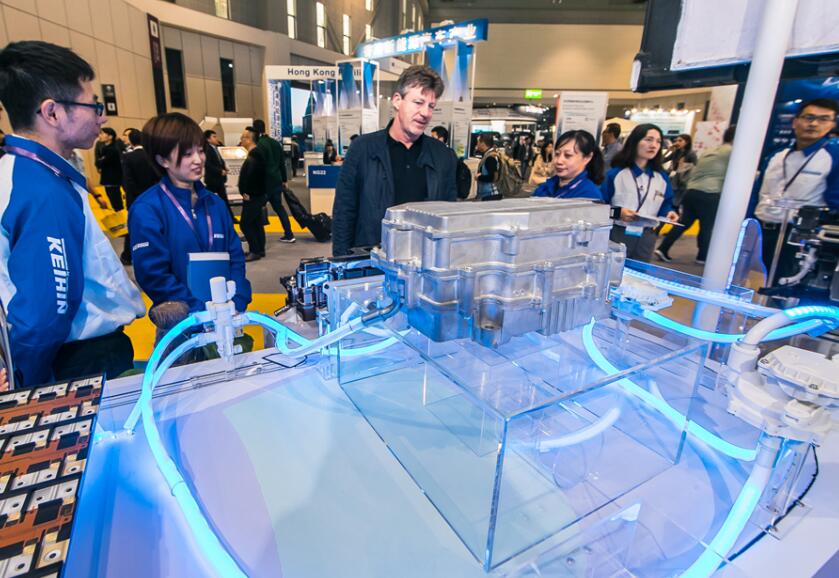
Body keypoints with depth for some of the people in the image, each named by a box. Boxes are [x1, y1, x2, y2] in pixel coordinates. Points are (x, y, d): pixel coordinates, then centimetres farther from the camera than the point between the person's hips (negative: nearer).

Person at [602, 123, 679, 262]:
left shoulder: (662, 177, 9)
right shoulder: (616, 173, -5)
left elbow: (665, 204, 16)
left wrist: (668, 212, -6)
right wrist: (618, 212, -23)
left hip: (646, 238, 4)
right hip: (617, 235, -4)